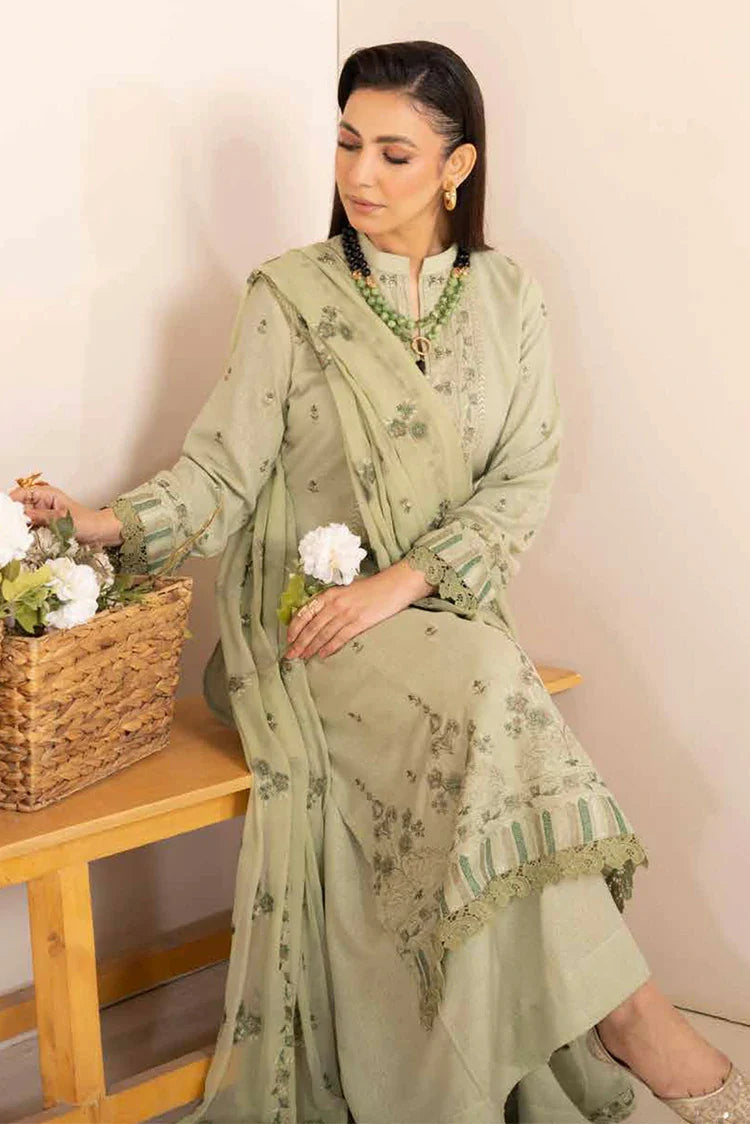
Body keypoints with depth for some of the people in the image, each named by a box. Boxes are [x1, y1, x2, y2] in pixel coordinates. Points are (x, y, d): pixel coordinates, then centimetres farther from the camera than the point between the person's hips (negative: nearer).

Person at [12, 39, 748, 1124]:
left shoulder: (508, 296, 7)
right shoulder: (291, 294, 1)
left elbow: (525, 481, 0)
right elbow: (225, 467, -5)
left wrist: (405, 579, -15)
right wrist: (114, 523, -24)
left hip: (446, 612, 2)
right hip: (303, 613, -2)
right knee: (482, 687, -30)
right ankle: (624, 1000, -18)